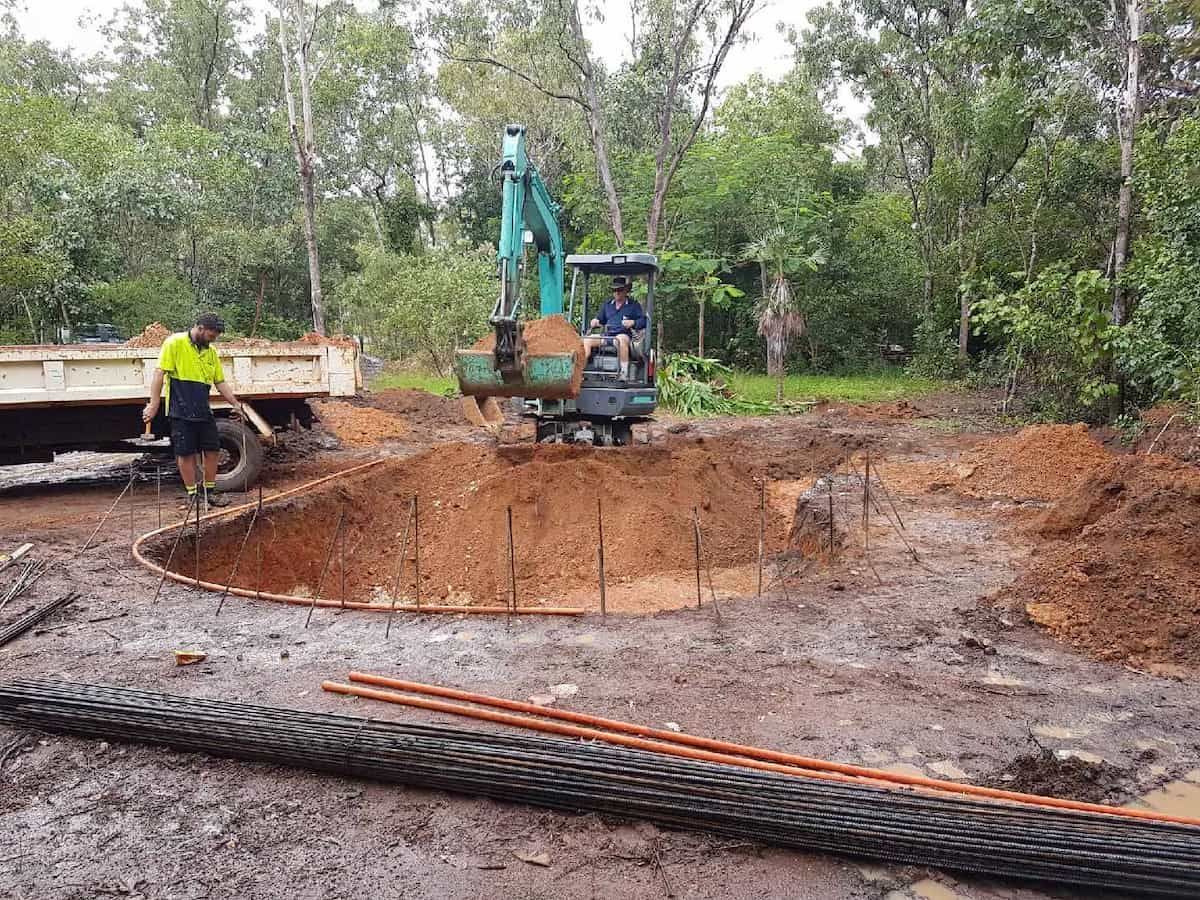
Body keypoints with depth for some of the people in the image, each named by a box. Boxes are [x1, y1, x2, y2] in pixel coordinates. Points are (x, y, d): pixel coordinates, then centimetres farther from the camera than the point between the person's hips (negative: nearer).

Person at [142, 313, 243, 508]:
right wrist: (154, 404, -15)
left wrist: (236, 404, 9)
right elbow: (159, 373, -11)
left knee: (212, 449, 7)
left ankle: (210, 492, 19)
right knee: (186, 453, 1)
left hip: (204, 411, 6)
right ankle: (192, 496, 10)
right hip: (181, 411, -6)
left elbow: (221, 382, 16)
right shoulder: (175, 343, -8)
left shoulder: (210, 351, 11)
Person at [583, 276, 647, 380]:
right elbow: (601, 320, 32)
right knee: (587, 340, -17)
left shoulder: (634, 304, 11)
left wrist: (633, 323, -17)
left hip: (624, 335, -5)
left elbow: (643, 321, 3)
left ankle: (624, 373, -43)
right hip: (607, 336, 5)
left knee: (621, 339, -41)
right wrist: (596, 322, 8)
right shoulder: (607, 304, 25)